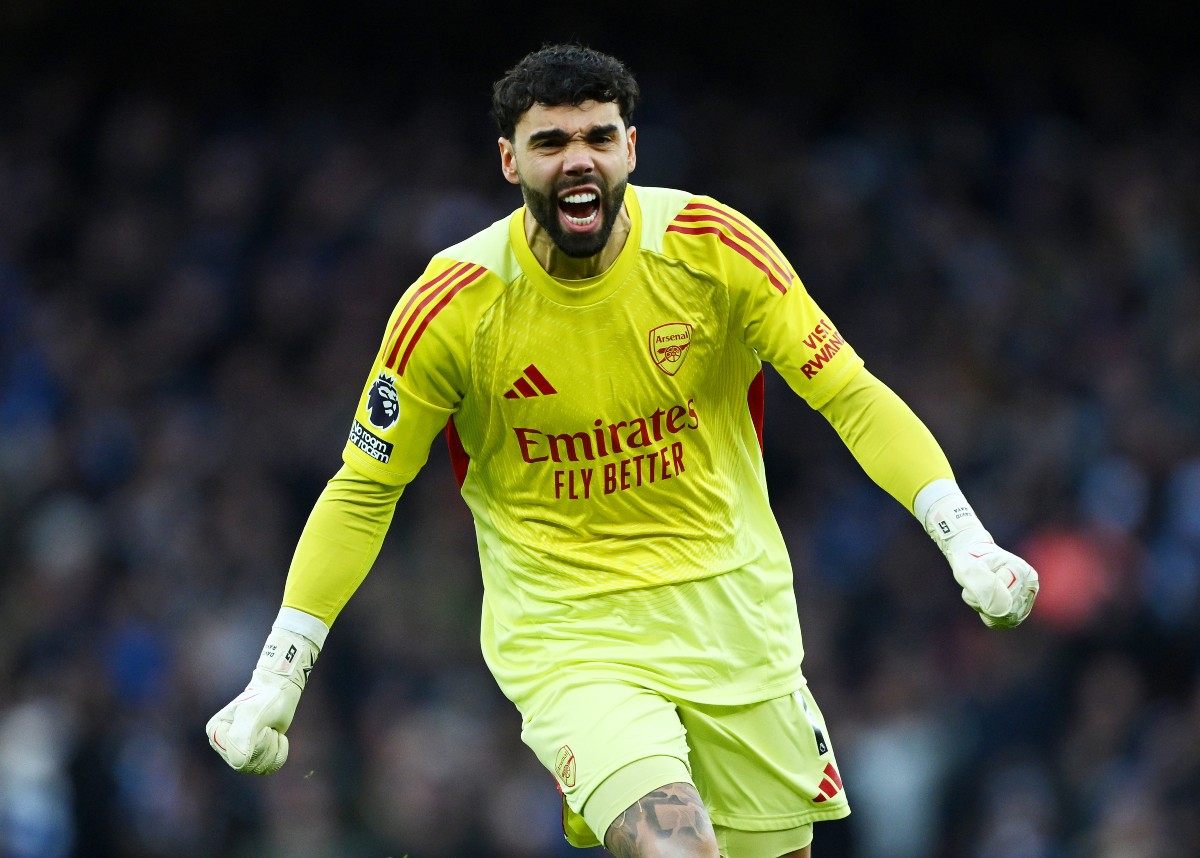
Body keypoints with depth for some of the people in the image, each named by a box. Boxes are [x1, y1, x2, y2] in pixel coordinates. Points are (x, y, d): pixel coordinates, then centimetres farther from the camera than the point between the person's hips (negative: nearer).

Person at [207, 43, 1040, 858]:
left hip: (733, 610, 3)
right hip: (565, 634, -3)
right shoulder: (453, 305, -12)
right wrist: (275, 680, -5)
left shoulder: (711, 248, -9)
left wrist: (968, 542, -17)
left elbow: (850, 394, -5)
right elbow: (363, 493, -1)